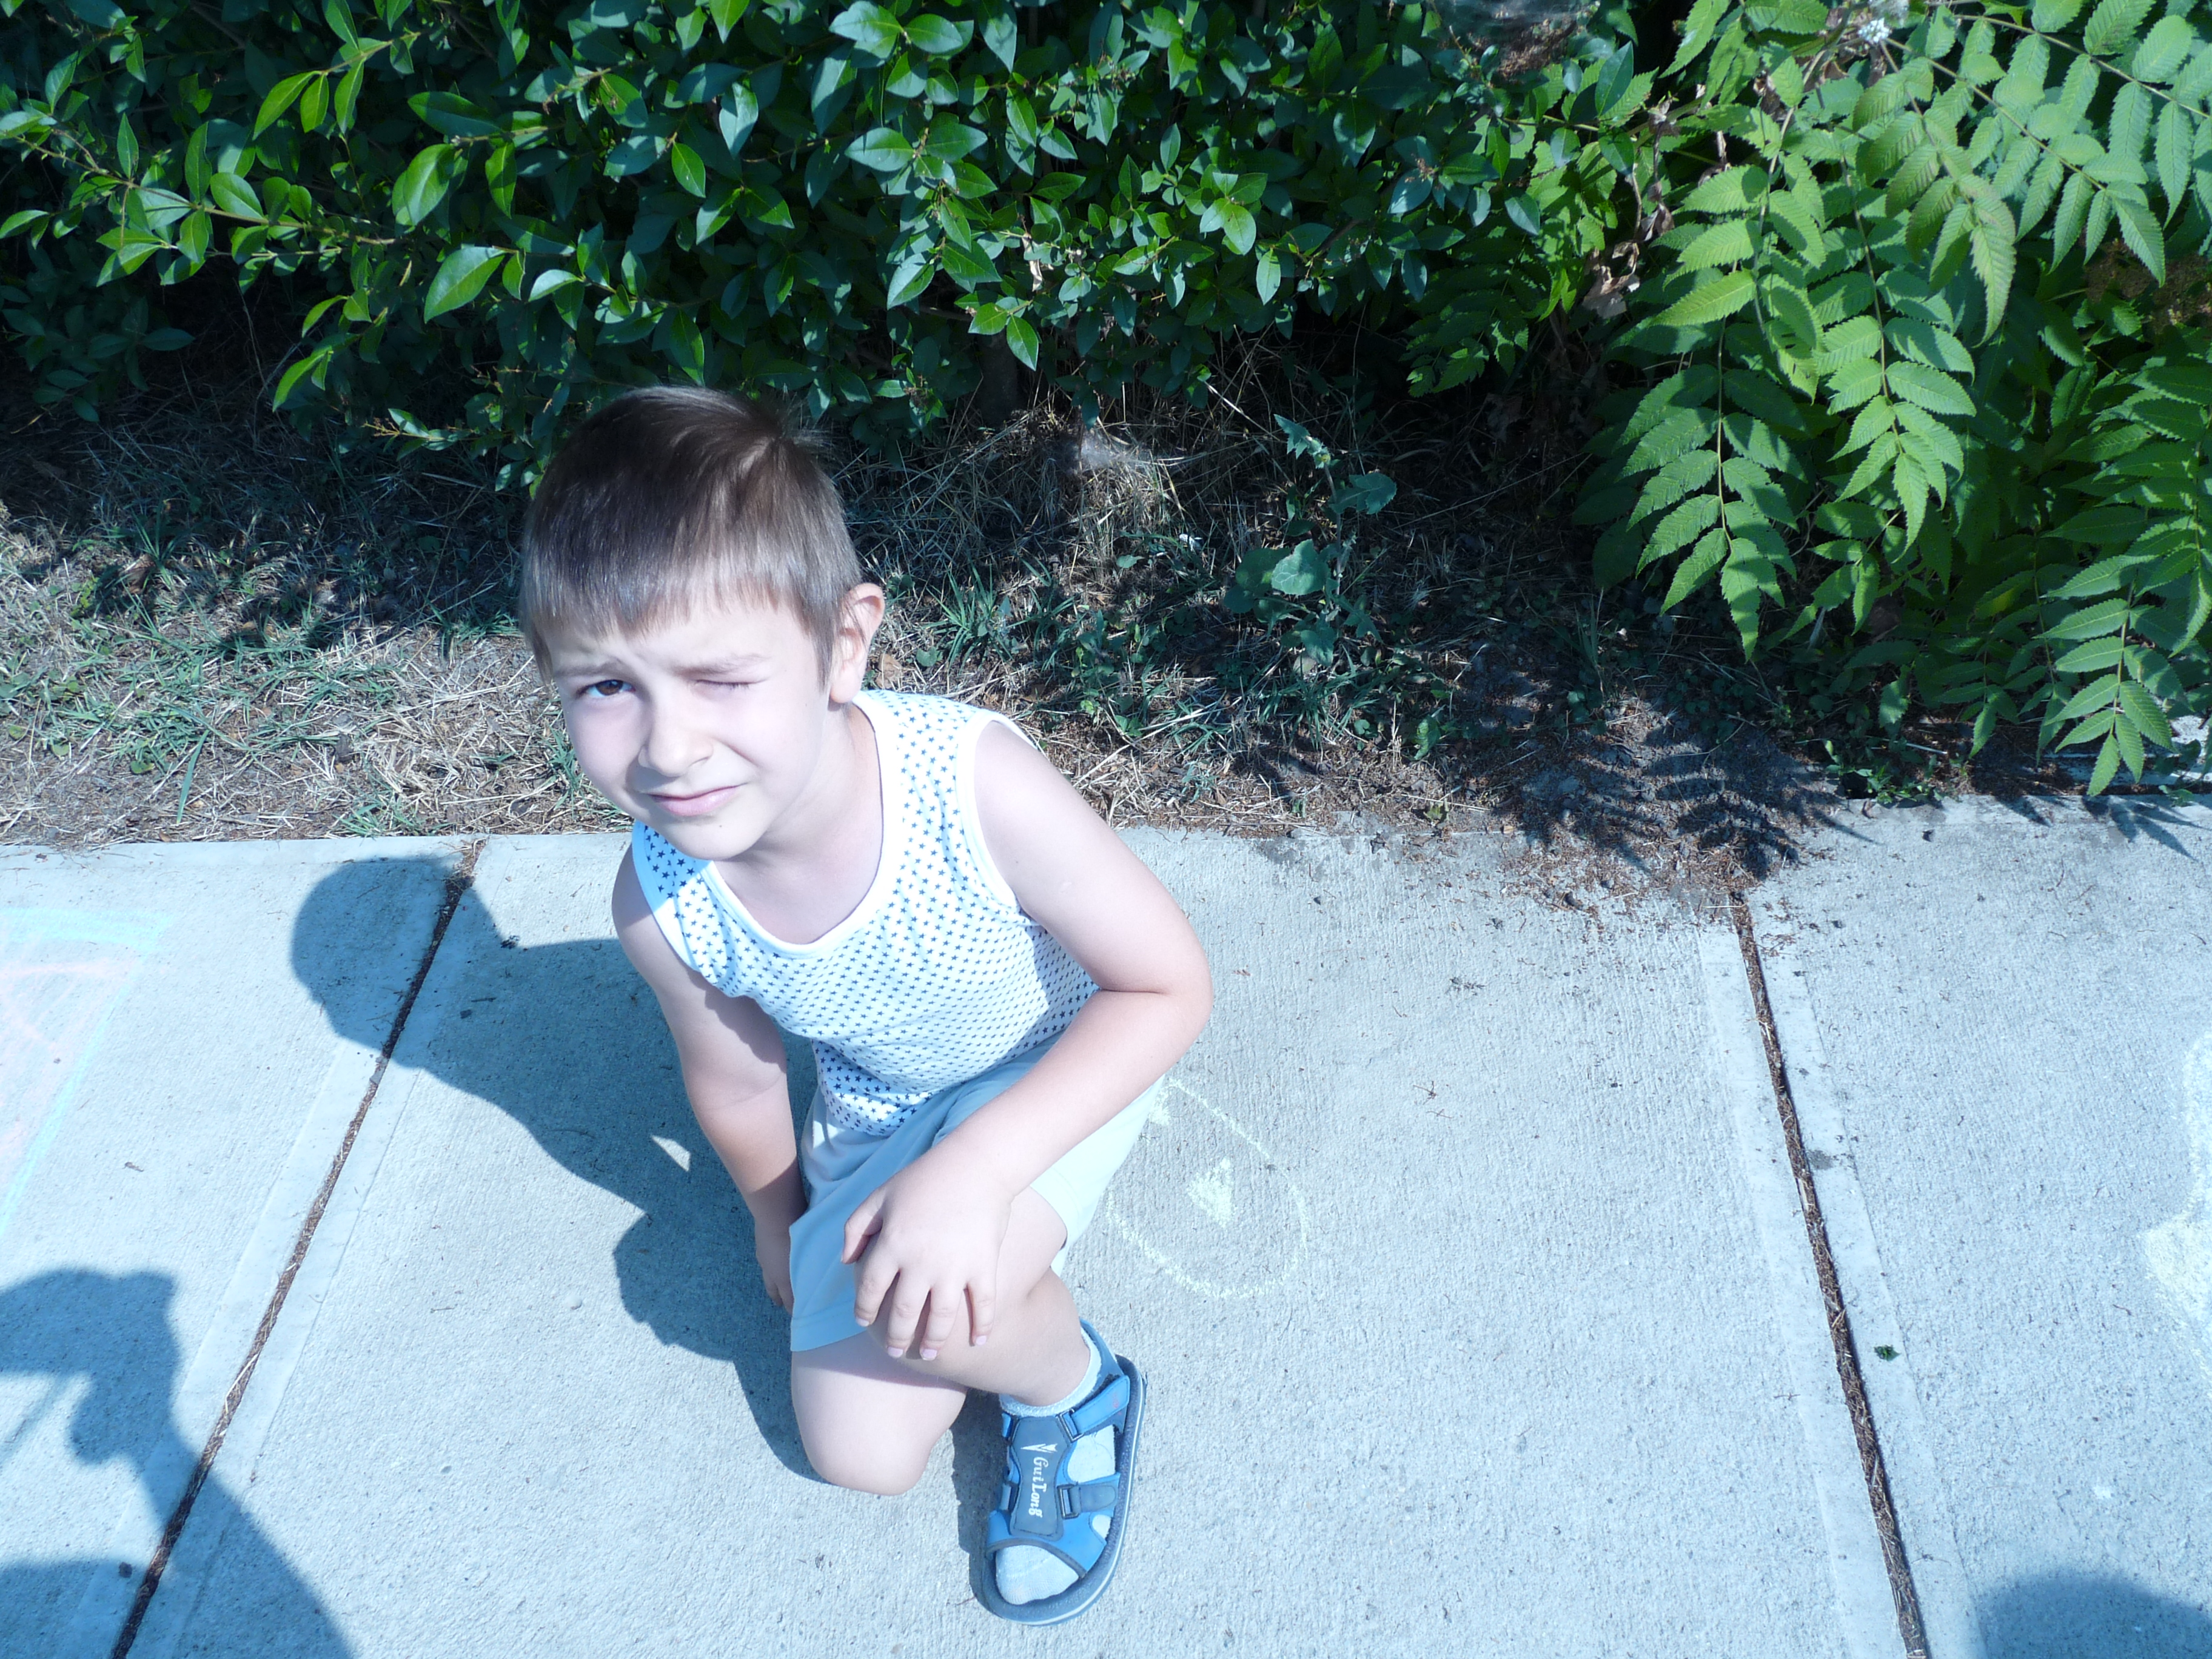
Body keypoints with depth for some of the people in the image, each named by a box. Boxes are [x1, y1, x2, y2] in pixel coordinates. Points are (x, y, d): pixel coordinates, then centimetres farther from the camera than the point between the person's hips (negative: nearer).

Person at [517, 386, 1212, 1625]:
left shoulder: (978, 784, -38)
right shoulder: (661, 903, -25)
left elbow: (1170, 986, -27)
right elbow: (739, 1080, -3)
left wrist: (978, 1168, -37)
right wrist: (780, 1220, 15)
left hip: (1065, 1062, -4)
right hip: (877, 1117, 4)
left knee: (935, 1312, -30)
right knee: (860, 1454, 5)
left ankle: (1077, 1394, 4)